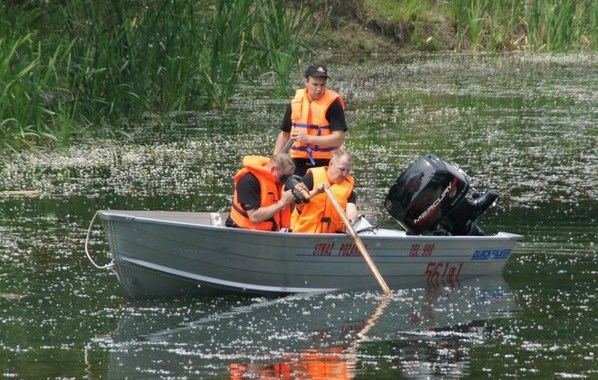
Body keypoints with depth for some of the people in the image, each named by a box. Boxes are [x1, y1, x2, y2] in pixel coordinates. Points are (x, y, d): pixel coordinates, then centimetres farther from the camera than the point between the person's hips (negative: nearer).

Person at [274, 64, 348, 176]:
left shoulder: (332, 103, -8)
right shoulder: (296, 102, 7)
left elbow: (338, 138, -15)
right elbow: (284, 133, 18)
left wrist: (308, 138, -22)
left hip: (325, 163, -4)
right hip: (299, 162, 4)